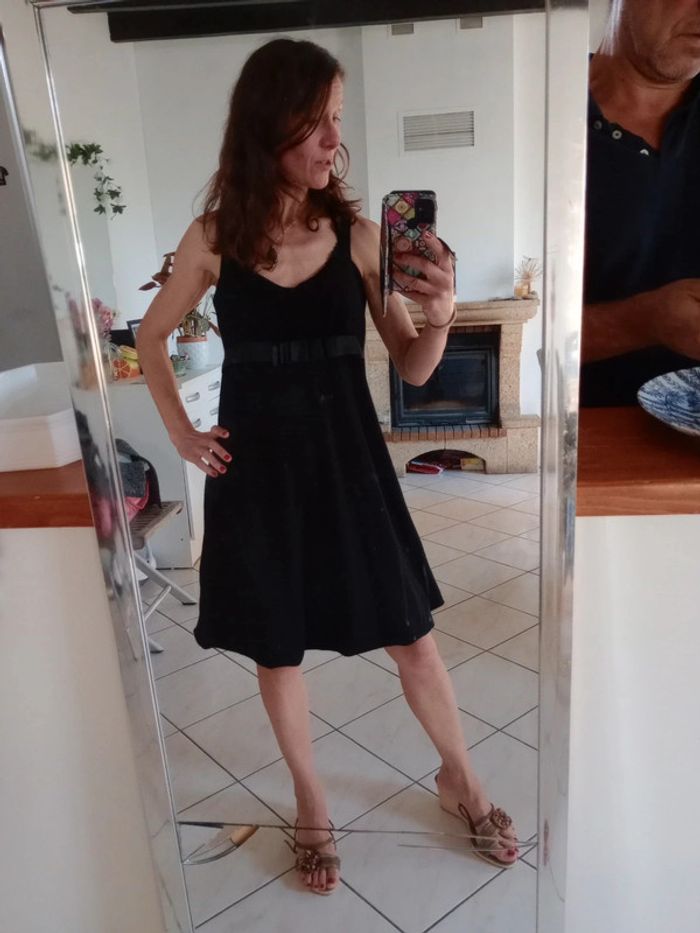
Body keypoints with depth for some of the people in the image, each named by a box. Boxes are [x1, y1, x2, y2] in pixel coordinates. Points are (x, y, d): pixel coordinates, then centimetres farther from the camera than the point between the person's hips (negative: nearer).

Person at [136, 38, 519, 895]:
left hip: (348, 463, 1)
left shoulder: (359, 235, -4)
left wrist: (440, 318, -23)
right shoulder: (214, 238, -5)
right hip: (257, 471, 0)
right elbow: (151, 337, 10)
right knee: (276, 648, 13)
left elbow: (413, 369, -3)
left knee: (411, 634, 10)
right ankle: (311, 806, 40)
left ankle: (460, 781, 39)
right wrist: (182, 436, 3)